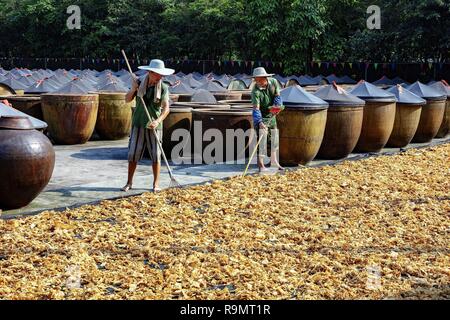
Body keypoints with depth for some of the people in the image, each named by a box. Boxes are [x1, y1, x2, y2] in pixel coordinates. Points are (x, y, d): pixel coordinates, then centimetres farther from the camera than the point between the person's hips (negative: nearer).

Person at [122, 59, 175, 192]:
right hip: (138, 124, 1)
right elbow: (127, 99, 0)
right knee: (133, 154, 2)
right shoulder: (140, 84, 1)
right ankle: (129, 183, 12)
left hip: (154, 126, -1)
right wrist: (133, 89, -18)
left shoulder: (163, 88, -5)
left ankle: (156, 184, 11)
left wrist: (158, 121, -28)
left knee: (156, 155, 1)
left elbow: (166, 108, -12)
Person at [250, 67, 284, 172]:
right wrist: (260, 122, -46)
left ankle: (274, 161, 30)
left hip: (272, 114, 6)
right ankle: (261, 164, -10)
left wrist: (277, 106, -20)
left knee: (275, 137, 14)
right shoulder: (255, 91, -27)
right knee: (262, 138, -14)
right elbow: (256, 108, -33)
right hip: (261, 116, -6)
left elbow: (277, 96, -2)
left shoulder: (273, 82, -13)